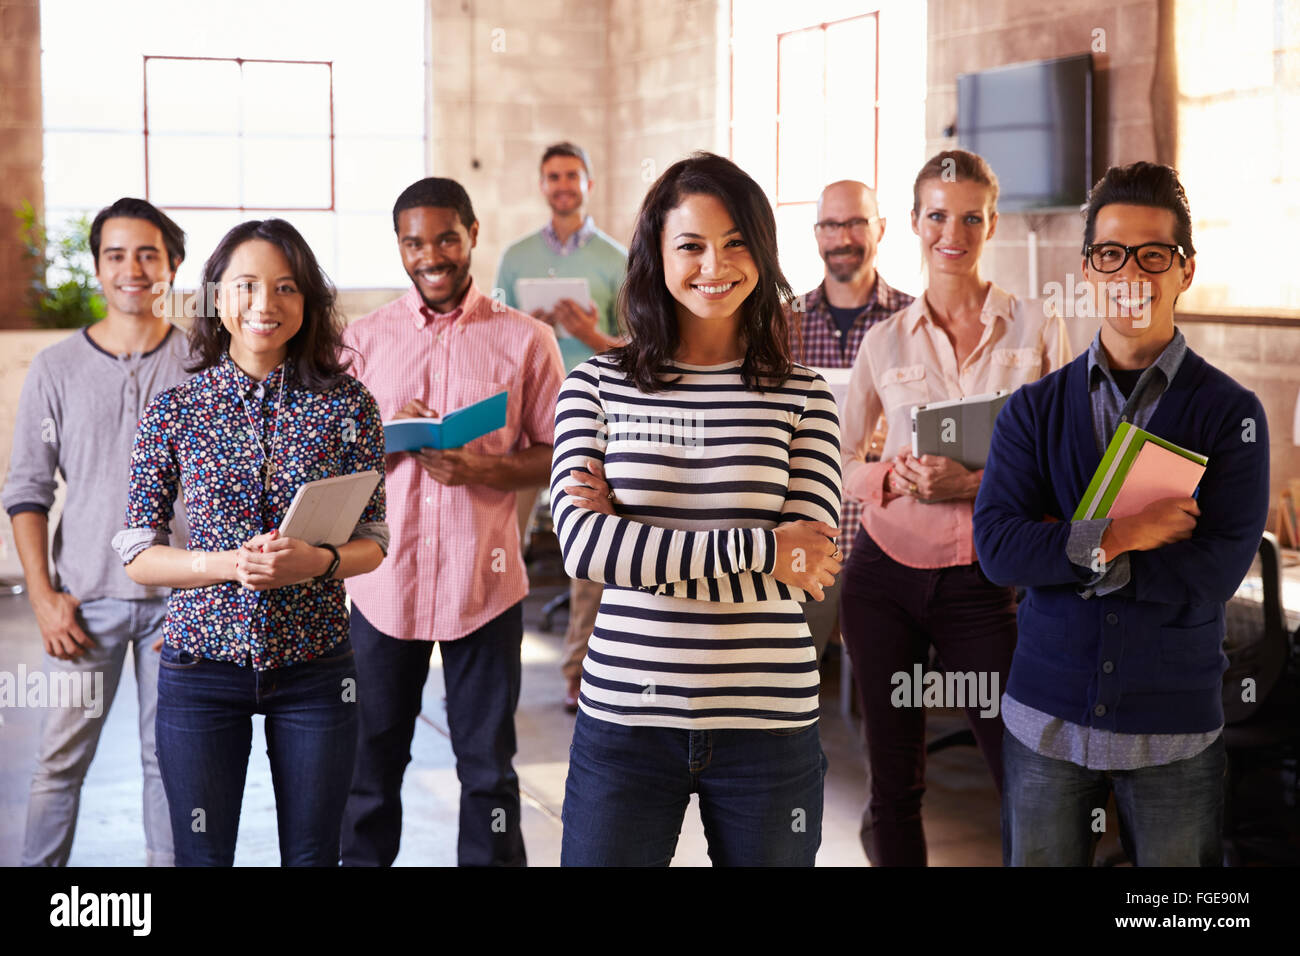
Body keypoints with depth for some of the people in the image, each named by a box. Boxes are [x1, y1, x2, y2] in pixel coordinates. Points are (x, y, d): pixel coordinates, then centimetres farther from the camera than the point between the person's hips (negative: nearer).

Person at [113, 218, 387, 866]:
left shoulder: (346, 406, -1)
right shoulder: (174, 411, -2)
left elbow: (374, 541, 5)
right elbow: (137, 555, -1)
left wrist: (317, 561, -17)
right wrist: (230, 563, -17)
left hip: (315, 666, 1)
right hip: (203, 664, 0)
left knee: (313, 854, 10)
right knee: (202, 855, 9)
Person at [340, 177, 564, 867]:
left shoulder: (525, 339, 2)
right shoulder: (364, 338, 7)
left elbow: (559, 455, 2)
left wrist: (481, 467, -15)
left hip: (483, 583, -1)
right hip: (383, 579, 2)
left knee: (488, 766, 6)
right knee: (372, 759, 11)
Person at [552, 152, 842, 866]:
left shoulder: (802, 398, 2)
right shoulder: (595, 385, 2)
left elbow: (806, 567, -8)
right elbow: (582, 545, -11)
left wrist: (629, 534, -11)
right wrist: (759, 549, -15)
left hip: (767, 722, 0)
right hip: (624, 715, 0)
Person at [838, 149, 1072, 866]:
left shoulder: (1036, 330, 1)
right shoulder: (885, 341, 5)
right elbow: (836, 464, 8)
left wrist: (978, 481, -18)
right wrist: (896, 476, -12)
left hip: (982, 583, -1)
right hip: (886, 574, 2)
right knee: (895, 782, 7)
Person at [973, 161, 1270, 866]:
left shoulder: (1230, 413, -3)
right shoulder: (1033, 410, 4)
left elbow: (1215, 574, -13)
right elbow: (995, 545, -8)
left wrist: (1064, 550, -13)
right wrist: (1115, 536, -20)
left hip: (1173, 729, -2)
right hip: (1046, 719, 2)